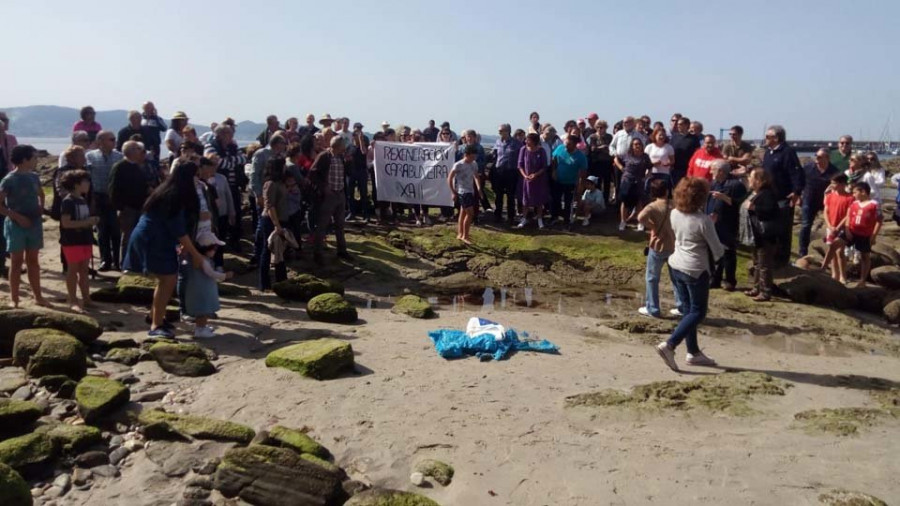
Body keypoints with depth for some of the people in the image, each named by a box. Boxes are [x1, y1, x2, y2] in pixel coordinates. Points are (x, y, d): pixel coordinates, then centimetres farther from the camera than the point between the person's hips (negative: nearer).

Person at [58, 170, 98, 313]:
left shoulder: (83, 200, 11)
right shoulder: (68, 201, -15)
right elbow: (66, 223, -22)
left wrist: (92, 221, 4)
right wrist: (86, 222, -23)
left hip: (85, 240, 8)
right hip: (72, 241, -8)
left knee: (84, 269, 12)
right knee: (73, 269, 0)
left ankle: (86, 298, 20)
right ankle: (72, 300, 8)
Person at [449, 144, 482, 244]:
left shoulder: (474, 164, 6)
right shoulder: (458, 165, -15)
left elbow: (476, 177, 19)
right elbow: (449, 179, -11)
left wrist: (478, 187, 3)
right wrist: (454, 192, -10)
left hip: (471, 191, 7)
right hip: (463, 192, -7)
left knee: (463, 212, 14)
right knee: (470, 213, -11)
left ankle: (460, 234, 23)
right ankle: (465, 236, -2)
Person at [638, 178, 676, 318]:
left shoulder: (653, 206, -13)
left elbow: (641, 217, -32)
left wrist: (652, 227, -18)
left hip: (658, 246, -4)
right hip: (674, 246, 4)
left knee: (652, 278, 8)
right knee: (676, 277, 17)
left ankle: (652, 309, 10)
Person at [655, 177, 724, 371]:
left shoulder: (674, 214, -2)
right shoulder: (703, 221, -20)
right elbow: (717, 251, -12)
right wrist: (720, 251, 11)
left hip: (675, 266, 7)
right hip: (695, 270, -7)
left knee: (688, 310, 16)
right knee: (698, 312, 6)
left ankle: (693, 352, 25)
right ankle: (669, 345, -8)